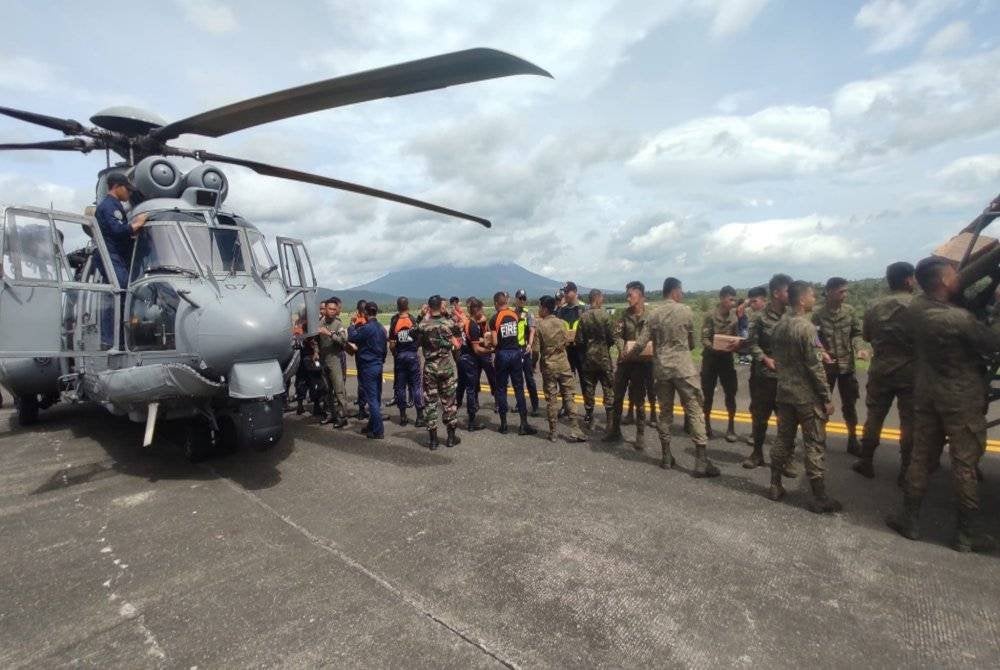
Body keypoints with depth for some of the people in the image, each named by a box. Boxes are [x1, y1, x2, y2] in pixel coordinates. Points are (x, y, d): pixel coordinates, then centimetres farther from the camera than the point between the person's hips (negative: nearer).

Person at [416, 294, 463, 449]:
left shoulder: (422, 325, -8)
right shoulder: (449, 323, -6)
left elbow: (418, 341, 7)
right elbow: (459, 334, 13)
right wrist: (447, 315, 16)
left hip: (429, 367, 0)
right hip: (447, 366, 0)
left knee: (430, 402, 6)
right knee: (449, 401, 10)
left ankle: (432, 439, 10)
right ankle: (451, 437, 17)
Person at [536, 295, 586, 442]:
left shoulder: (539, 324, -10)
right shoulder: (562, 323, -1)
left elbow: (536, 348, -7)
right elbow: (567, 342, 9)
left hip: (548, 365, -2)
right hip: (563, 364, 2)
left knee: (551, 399, 4)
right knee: (568, 397, 6)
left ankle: (553, 433, 10)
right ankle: (574, 431, 4)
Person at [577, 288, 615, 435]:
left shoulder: (583, 317, -5)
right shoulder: (604, 315, -12)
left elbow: (580, 340, -4)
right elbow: (612, 337, -9)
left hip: (588, 357, 3)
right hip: (603, 357, -3)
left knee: (589, 388, 12)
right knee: (608, 390, 3)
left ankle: (588, 419, 22)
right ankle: (610, 422, 0)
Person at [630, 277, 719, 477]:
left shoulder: (653, 314, 2)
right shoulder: (685, 311, -4)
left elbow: (640, 343, -1)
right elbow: (692, 342, 5)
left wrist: (629, 356, 17)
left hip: (661, 369, 4)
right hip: (683, 368, -3)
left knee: (665, 412, 12)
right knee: (695, 411, 1)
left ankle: (666, 457, 19)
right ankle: (701, 461, 1)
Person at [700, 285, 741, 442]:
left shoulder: (735, 318, 3)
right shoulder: (710, 316, -9)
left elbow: (737, 337, 6)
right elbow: (704, 339, -13)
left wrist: (736, 344, -17)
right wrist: (716, 348, -30)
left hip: (727, 359, 3)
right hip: (711, 358, -3)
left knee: (731, 393, 0)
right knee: (708, 394, 5)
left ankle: (731, 427, 12)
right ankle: (706, 424, 21)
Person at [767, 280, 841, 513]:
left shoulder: (778, 326, 6)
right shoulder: (806, 327, -17)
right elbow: (815, 367, -17)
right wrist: (827, 398, -11)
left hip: (784, 393, 7)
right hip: (807, 396, -7)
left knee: (783, 440, 14)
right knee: (815, 446, 2)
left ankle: (775, 486, 21)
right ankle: (819, 498, 9)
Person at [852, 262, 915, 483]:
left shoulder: (874, 307, 1)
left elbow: (866, 336, 12)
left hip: (880, 370, 3)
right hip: (910, 371, -3)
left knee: (874, 416, 12)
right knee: (909, 420, 5)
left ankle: (866, 462, 20)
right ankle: (906, 471, 11)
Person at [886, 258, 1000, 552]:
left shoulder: (915, 307, -6)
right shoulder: (958, 319, -25)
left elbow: (949, 298, 13)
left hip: (926, 393, 6)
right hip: (962, 398, -5)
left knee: (920, 457, 13)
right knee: (965, 465, 6)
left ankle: (909, 519, 21)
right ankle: (968, 533, 19)